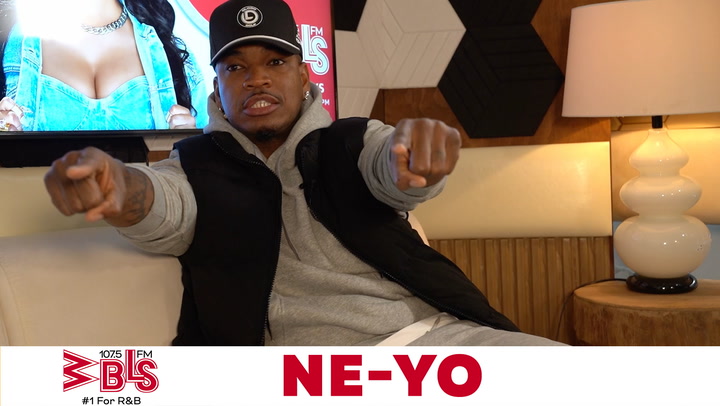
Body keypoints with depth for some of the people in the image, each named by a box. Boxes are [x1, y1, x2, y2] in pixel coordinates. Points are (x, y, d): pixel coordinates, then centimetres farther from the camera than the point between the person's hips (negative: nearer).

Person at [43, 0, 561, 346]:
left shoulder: (352, 141, 14)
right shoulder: (197, 168, 11)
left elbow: (396, 172, -7)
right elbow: (161, 206, -10)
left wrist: (419, 143, -33)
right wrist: (115, 185, -35)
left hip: (433, 332, 1)